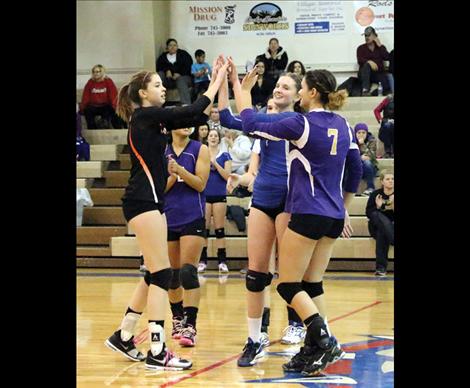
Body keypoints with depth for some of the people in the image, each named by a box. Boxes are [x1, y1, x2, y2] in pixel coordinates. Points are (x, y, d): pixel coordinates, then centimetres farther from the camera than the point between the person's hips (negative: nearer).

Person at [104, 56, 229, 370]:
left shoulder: (155, 119, 17)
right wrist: (218, 81, -7)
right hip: (143, 201, -10)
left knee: (155, 275, 12)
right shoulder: (144, 116, -9)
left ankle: (123, 337, 19)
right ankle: (157, 352, -12)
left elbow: (200, 117, 14)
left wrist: (218, 81, 9)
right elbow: (191, 112, -16)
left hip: (152, 200, 10)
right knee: (162, 274, -11)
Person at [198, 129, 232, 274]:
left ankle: (222, 261, -1)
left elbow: (227, 176, -5)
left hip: (219, 195, -1)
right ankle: (202, 261, 3)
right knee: (204, 228, -1)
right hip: (204, 195, 1)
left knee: (220, 229, -1)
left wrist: (215, 163, -15)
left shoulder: (225, 156, 3)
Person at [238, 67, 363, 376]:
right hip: (333, 217, 7)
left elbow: (252, 126, -4)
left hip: (307, 215, -7)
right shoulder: (342, 125, 9)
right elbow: (356, 171, 17)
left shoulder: (302, 124, -13)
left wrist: (244, 91, 10)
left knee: (288, 285, 0)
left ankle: (325, 339, -15)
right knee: (312, 285, 13)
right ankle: (313, 351, 9)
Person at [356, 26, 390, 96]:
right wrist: (369, 62, -27)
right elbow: (360, 60, -7)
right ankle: (365, 90, -50)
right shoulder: (361, 48, 12)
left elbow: (386, 57, -2)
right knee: (366, 65, -37)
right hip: (364, 74, -1)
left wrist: (380, 45, -2)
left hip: (379, 73, 1)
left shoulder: (380, 47, 17)